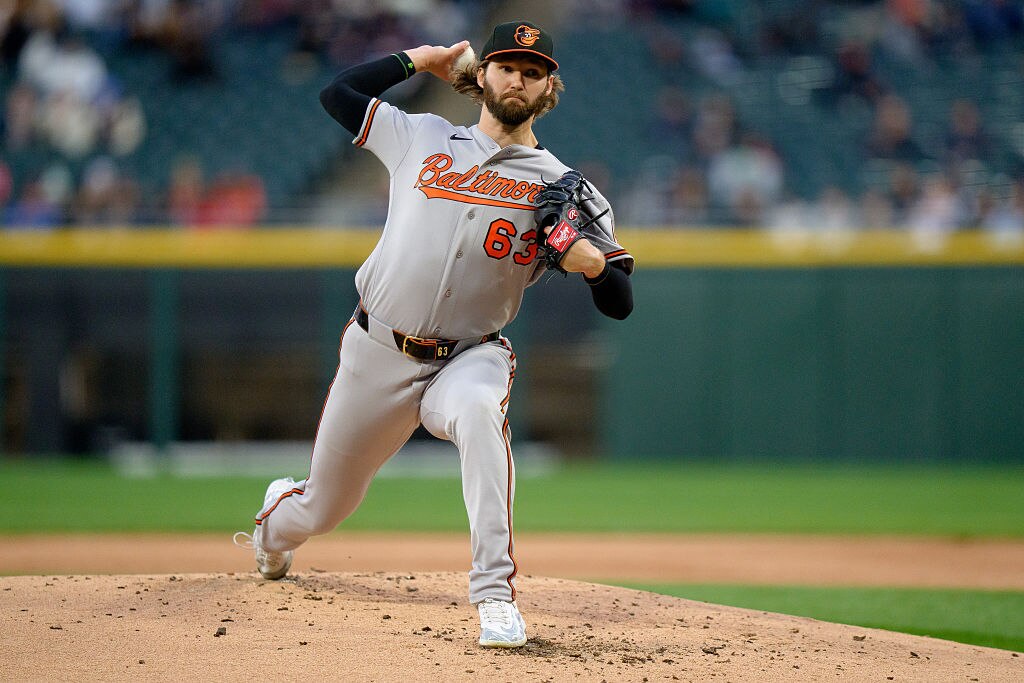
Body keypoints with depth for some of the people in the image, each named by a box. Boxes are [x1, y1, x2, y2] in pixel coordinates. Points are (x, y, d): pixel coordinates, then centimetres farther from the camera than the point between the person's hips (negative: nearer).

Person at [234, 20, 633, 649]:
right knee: (324, 508, 13)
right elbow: (337, 92, 17)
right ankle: (276, 523, 54)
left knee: (477, 409, -40)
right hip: (376, 358, 2)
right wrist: (416, 60, 17)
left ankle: (496, 595, -43)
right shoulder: (423, 138, 7)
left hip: (470, 356, -2)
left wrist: (593, 264, -23)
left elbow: (621, 304, -2)